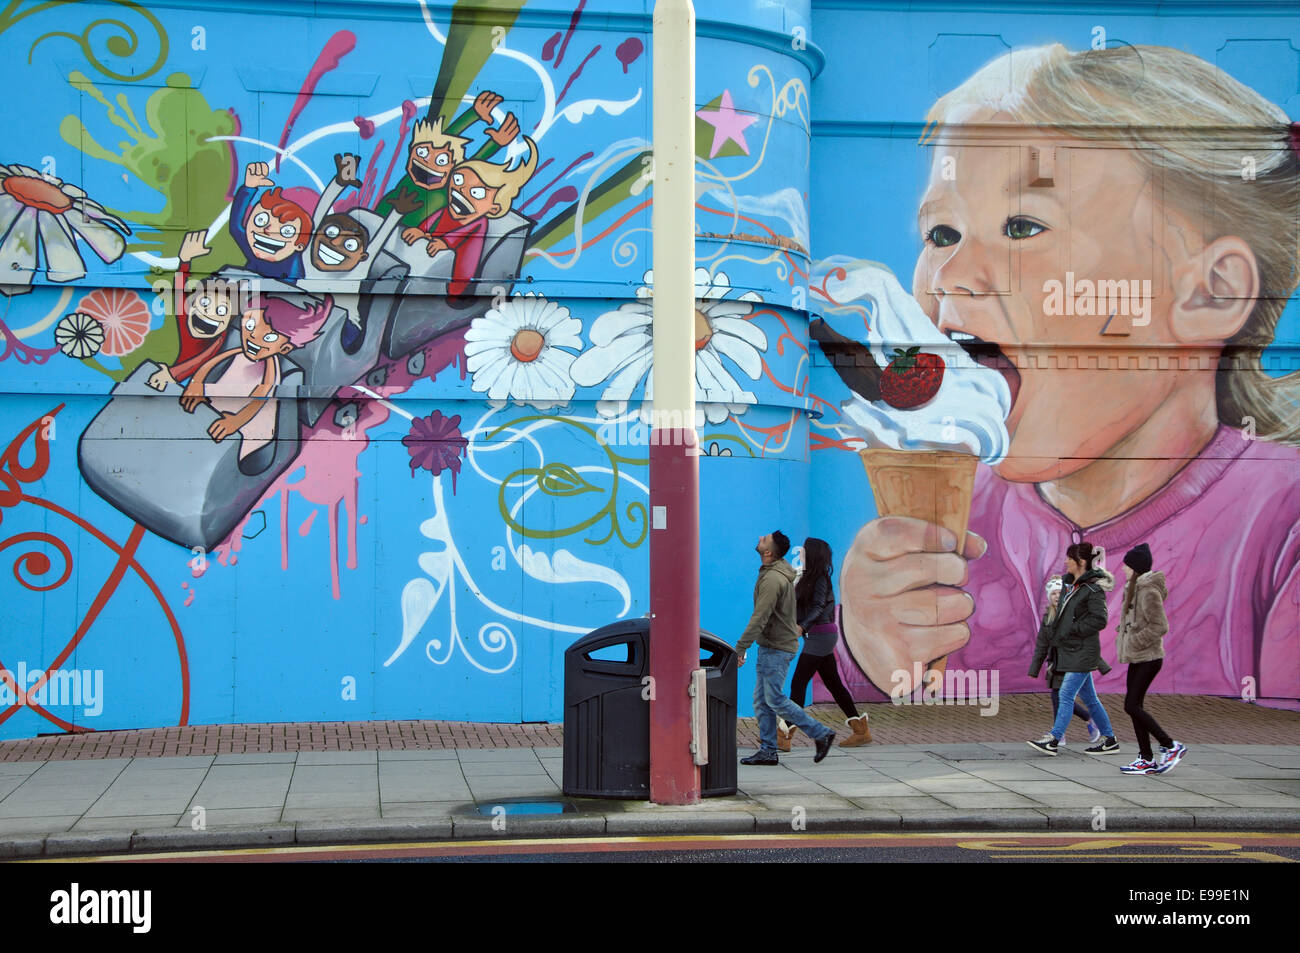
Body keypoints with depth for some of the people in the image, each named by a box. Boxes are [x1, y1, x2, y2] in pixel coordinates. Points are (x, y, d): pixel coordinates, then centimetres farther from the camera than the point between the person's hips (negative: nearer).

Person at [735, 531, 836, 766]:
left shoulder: (773, 579, -21)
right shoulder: (781, 574, 11)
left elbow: (759, 619, -24)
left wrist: (740, 648, -23)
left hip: (777, 648, -10)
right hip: (770, 646, 10)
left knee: (775, 700, -6)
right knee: (761, 700, 10)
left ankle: (821, 734, 0)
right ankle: (767, 750, 12)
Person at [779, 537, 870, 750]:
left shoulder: (821, 579, -11)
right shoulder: (808, 579, 16)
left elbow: (818, 607, -23)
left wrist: (802, 626, -35)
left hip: (821, 634, -10)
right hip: (819, 636, 10)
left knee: (798, 683, -11)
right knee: (833, 683, 11)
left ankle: (784, 735, -12)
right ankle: (861, 729, 14)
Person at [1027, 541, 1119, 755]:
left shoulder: (1094, 590, -12)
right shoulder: (1069, 585, 14)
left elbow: (1099, 620, -20)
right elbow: (1061, 616, 22)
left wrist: (1070, 631, -17)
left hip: (1082, 651, -9)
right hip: (1069, 650, 9)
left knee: (1066, 695, -11)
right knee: (1089, 698, 12)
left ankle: (1053, 740, -13)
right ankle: (1109, 740, 18)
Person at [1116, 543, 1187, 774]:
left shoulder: (1149, 592, -17)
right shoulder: (1135, 589, 13)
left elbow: (1160, 626, -21)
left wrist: (1133, 642, -18)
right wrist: (1123, 636, 10)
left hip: (1148, 658, -10)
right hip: (1138, 658, 10)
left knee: (1131, 706, -11)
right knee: (1134, 706, 8)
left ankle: (1171, 746, -3)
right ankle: (1146, 759, 11)